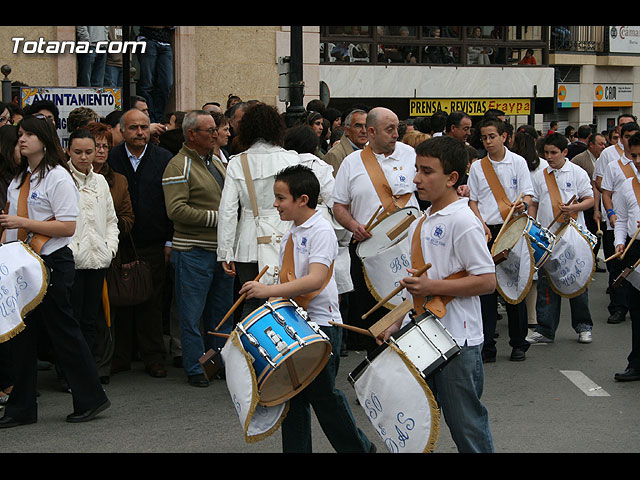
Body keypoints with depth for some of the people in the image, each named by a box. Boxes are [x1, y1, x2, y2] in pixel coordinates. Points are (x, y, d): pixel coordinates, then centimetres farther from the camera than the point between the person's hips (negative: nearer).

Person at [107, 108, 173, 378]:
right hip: (119, 245, 0)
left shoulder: (164, 159, 3)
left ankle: (154, 358, 14)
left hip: (154, 246, 0)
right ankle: (119, 357, 15)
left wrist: (170, 242, 0)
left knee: (152, 303, 5)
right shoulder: (110, 160, 2)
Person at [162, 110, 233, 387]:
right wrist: (216, 217, -18)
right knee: (192, 314, 0)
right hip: (193, 251, -8)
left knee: (221, 311, 14)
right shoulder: (179, 166, -10)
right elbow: (176, 210, -20)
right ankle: (195, 368, 8)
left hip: (221, 248, 8)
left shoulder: (216, 163, 16)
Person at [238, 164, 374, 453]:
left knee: (323, 394, 0)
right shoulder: (291, 234, 12)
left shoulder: (321, 231, -14)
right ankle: (296, 449, 18)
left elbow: (316, 279, -26)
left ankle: (358, 448, 18)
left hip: (320, 324, -8)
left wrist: (268, 290, -30)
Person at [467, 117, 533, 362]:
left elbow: (527, 193, -1)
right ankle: (487, 345, 6)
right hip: (486, 231, 1)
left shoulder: (518, 162, 3)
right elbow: (472, 200, 8)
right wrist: (482, 226, -7)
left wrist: (522, 204, -24)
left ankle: (519, 343, 13)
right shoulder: (477, 167, 7)